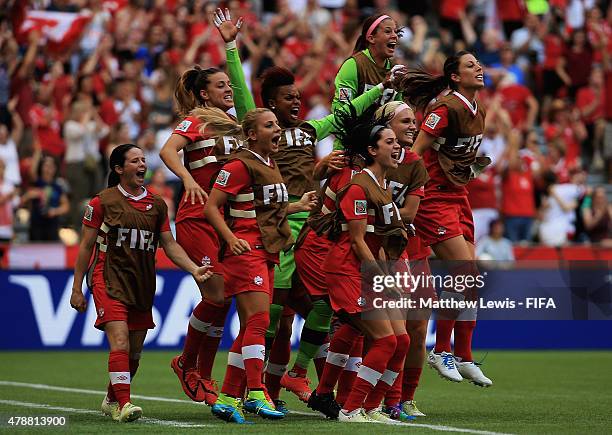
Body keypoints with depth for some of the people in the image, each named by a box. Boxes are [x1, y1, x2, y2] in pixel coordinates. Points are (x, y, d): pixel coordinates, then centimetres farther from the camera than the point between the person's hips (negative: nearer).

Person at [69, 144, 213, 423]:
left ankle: (111, 401, 29)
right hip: (109, 280, -5)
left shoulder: (157, 205, 11)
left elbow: (170, 245, 10)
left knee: (134, 352, 9)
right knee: (120, 341, -20)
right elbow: (86, 246, 2)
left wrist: (194, 269, -6)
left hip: (142, 284, 5)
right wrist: (76, 288, 0)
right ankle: (123, 404, -22)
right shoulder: (103, 201, -2)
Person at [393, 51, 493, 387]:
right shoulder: (446, 108, -16)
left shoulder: (478, 112, 9)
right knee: (466, 273, -14)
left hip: (457, 196, 8)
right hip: (434, 198, -8)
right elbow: (414, 153, -18)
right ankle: (441, 351, -1)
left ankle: (463, 358, 15)